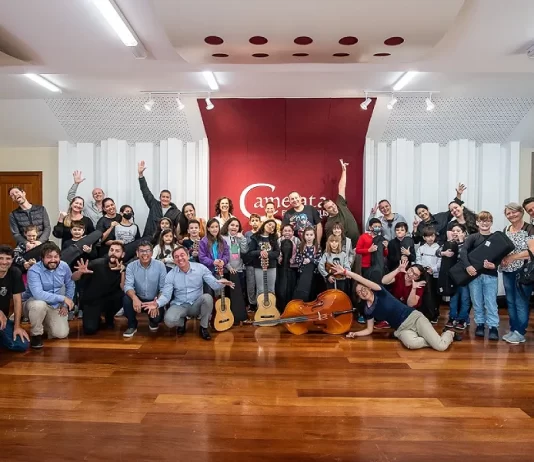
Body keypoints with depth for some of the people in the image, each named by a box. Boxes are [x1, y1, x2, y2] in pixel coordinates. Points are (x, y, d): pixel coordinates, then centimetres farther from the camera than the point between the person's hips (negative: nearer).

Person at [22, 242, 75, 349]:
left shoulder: (64, 266, -9)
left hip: (55, 306, 4)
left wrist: (65, 305, -2)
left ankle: (45, 323, 23)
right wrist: (63, 298, -32)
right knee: (39, 304, -40)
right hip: (33, 303, -4)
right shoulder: (34, 270, -24)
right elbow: (38, 294, -37)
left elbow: (70, 285, 5)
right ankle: (36, 334, -12)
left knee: (62, 334, -12)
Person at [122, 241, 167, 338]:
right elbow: (128, 285, -17)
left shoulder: (160, 265, -10)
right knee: (126, 299, -28)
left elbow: (164, 287, -11)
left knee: (157, 317, -26)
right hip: (138, 299, 1)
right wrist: (134, 298, -38)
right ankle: (132, 325, -2)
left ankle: (153, 322, 16)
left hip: (155, 300, -1)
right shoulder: (131, 266, -6)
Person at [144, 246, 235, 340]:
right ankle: (182, 322, 11)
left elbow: (214, 285, -15)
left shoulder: (201, 268, -9)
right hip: (179, 305, 0)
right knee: (169, 320, -30)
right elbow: (166, 295, -7)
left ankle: (203, 328, -8)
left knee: (207, 297, -33)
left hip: (196, 305, 0)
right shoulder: (171, 275, -5)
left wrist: (221, 282, -40)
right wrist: (157, 303, -30)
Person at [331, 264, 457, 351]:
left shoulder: (380, 293, -6)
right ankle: (432, 339, -4)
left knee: (441, 346, -21)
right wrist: (355, 333, -2)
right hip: (402, 329, 3)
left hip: (414, 317, -3)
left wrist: (346, 272, -29)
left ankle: (449, 334, 16)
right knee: (411, 344, -36)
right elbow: (369, 330, 15)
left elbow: (364, 281, -23)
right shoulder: (367, 310, 7)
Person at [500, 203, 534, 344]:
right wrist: (501, 258, -3)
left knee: (521, 302, -2)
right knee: (510, 302, 11)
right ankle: (513, 330, 20)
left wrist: (511, 257, -15)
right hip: (507, 271, 6)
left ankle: (520, 333, 8)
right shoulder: (505, 230, 12)